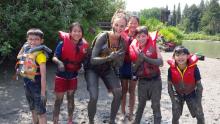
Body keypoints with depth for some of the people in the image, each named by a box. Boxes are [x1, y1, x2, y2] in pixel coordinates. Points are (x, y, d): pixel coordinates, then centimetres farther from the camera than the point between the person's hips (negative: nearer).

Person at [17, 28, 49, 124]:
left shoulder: (40, 54, -22)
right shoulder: (27, 49, 1)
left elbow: (43, 75, -25)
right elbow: (18, 57, 24)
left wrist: (43, 92, -25)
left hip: (37, 85, -8)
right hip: (27, 84, 8)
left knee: (40, 111, 3)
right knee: (33, 109, 25)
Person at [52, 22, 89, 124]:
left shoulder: (83, 45, -7)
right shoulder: (63, 43, -18)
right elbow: (54, 57, -16)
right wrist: (59, 62, -34)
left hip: (73, 75, 4)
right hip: (61, 75, -3)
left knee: (71, 98, 16)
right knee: (59, 100, 4)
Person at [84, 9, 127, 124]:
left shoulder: (122, 41, -10)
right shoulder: (103, 37, -25)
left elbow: (120, 64, -3)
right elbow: (93, 60, -27)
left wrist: (116, 59, -26)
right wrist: (109, 58, -42)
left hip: (107, 69, 5)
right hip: (92, 68, -5)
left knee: (118, 93, -12)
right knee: (94, 97, -20)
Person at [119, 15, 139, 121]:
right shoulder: (122, 34, -7)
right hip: (124, 64, 0)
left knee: (132, 90, 12)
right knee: (124, 89, 11)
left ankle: (131, 113, 27)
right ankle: (123, 112, 26)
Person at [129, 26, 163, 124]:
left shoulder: (153, 45, -8)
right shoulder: (133, 49, -2)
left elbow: (160, 62, -17)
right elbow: (133, 69, 2)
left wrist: (146, 58, -25)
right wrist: (138, 61, -17)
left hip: (155, 80, -2)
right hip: (142, 81, 2)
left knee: (156, 105, 4)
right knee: (141, 104, 17)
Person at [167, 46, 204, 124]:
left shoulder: (194, 68, -26)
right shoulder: (171, 69, -23)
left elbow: (199, 85, -14)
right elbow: (170, 86, -11)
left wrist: (198, 101, -14)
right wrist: (173, 101, -14)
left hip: (191, 94, 0)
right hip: (178, 95, 0)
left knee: (200, 116, 4)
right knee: (175, 117, 3)